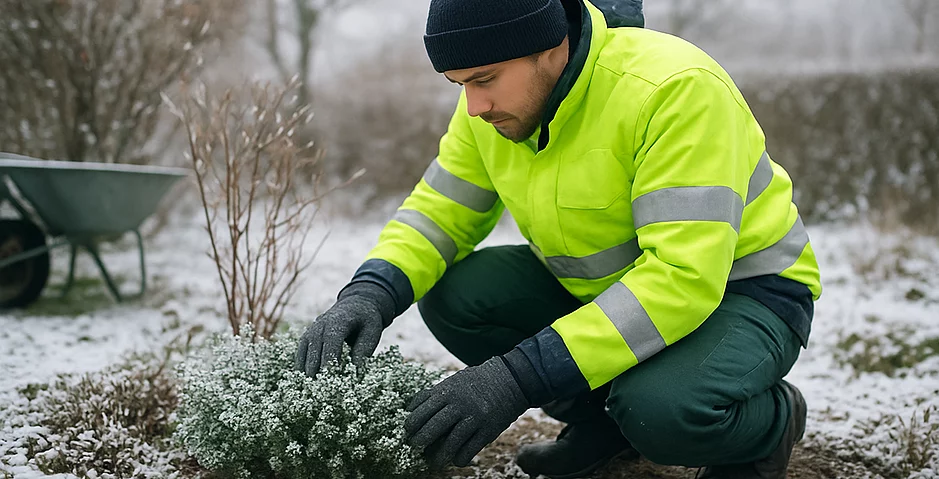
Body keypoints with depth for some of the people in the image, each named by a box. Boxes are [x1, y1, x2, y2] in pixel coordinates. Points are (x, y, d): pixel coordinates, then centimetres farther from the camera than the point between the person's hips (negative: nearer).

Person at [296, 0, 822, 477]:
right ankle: (602, 420, 8)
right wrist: (370, 293, -23)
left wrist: (520, 377, -42)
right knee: (452, 293, -13)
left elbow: (684, 277, -37)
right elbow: (439, 209, 0)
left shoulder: (676, 88, -31)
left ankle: (771, 418, 0)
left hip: (743, 288, -6)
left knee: (661, 408, -37)